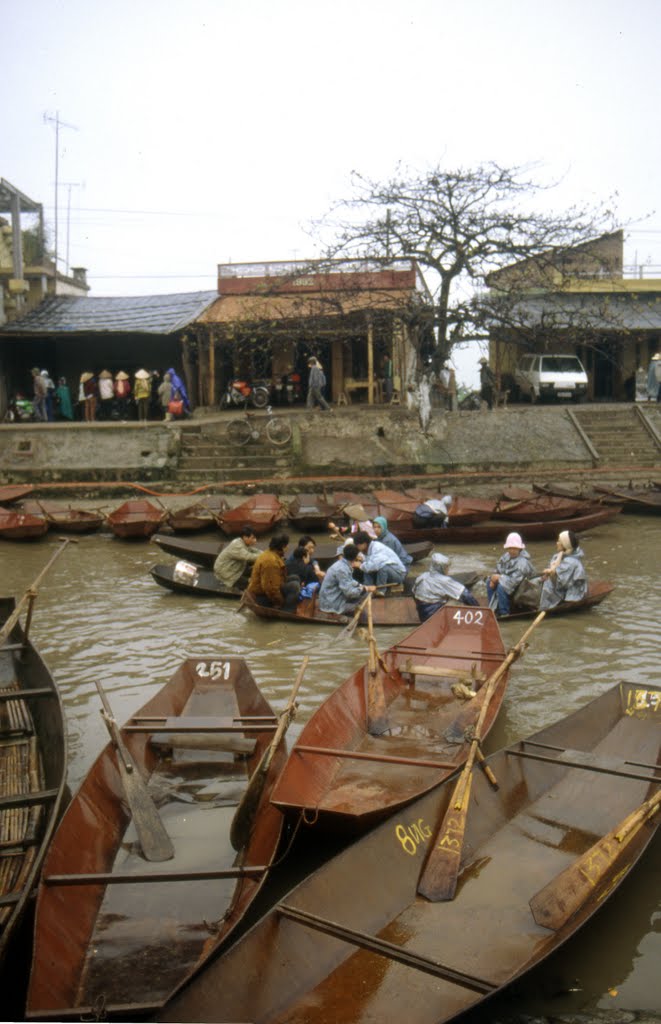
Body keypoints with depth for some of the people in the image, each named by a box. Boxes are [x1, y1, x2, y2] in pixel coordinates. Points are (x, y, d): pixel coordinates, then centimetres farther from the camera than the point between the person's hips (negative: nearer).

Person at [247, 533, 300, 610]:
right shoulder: (271, 561, -25)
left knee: (294, 578, 9)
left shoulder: (268, 554, 10)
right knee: (294, 586, -20)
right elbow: (271, 587, -29)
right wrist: (280, 602, -17)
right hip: (261, 596, -11)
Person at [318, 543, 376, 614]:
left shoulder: (341, 564, 7)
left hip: (331, 601, 10)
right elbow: (349, 592, -24)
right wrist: (366, 589, -12)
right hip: (332, 605, -10)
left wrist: (362, 586, 6)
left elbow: (350, 583, 21)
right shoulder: (342, 569, -22)